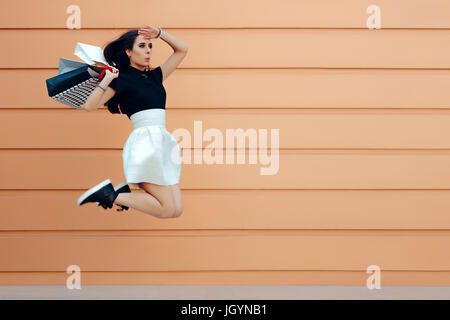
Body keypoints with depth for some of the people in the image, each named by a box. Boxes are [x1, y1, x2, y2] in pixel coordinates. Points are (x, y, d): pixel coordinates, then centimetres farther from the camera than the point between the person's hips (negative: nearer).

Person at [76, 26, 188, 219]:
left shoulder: (155, 76, 19)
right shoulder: (121, 79, 3)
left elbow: (182, 50, 25)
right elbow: (89, 106, -3)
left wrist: (159, 33, 14)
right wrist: (107, 80, -8)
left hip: (164, 143, 7)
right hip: (146, 141, -7)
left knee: (176, 210, 1)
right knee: (166, 210, -11)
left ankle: (124, 192, 12)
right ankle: (109, 195, -2)